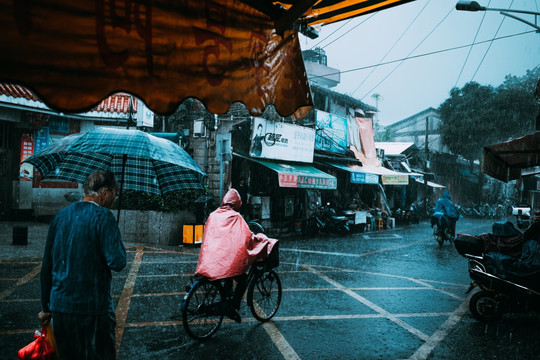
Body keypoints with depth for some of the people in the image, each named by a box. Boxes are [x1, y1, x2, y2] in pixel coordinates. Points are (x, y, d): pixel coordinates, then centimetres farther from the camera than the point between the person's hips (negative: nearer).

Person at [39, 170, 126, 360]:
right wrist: (118, 243, 0)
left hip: (59, 307, 7)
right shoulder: (103, 216, -12)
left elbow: (47, 266, 12)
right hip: (93, 308, -7)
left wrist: (46, 308, 20)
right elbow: (117, 262, -21)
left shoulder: (60, 216, 8)